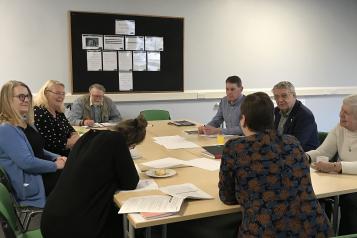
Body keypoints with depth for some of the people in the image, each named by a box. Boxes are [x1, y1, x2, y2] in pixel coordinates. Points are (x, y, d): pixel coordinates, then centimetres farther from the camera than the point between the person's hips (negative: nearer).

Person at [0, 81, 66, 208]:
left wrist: (57, 158, 2)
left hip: (41, 175, 8)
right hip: (30, 186, -8)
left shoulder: (26, 124, 12)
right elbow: (27, 163, -24)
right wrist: (56, 165, -13)